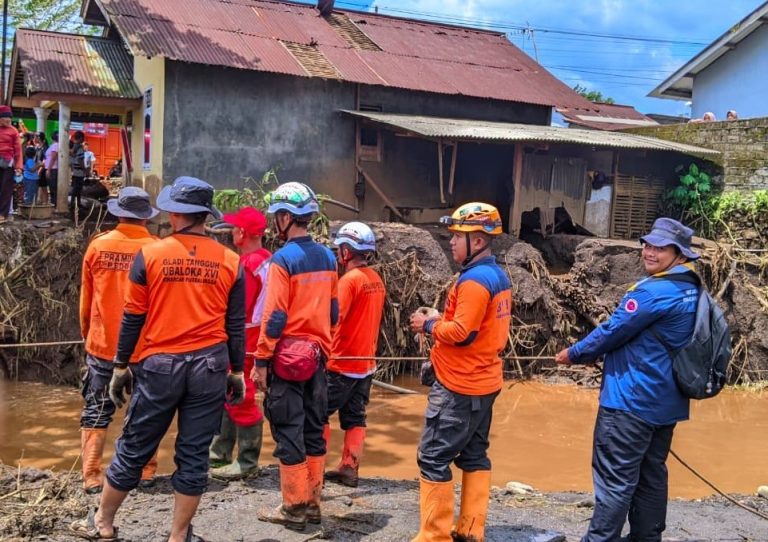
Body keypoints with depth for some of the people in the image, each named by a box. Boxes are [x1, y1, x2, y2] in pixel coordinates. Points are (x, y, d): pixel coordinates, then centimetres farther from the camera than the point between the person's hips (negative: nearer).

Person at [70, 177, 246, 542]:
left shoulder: (149, 255, -4)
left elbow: (132, 317, -1)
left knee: (134, 447, 13)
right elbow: (236, 324, 3)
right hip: (210, 365, 1)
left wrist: (120, 366, 9)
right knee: (194, 454, 8)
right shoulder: (229, 261, 0)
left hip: (160, 364, -1)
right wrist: (237, 371, 13)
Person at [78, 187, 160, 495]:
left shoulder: (98, 246, -5)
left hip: (102, 344, 1)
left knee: (96, 411, 10)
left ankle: (92, 477, 9)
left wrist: (86, 334, 19)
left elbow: (85, 299, 4)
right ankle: (146, 472, 20)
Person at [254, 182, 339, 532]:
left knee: (288, 432, 2)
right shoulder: (327, 258, 8)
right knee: (313, 429, 13)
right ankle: (312, 502, 20)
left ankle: (295, 508, 8)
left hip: (288, 356, -7)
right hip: (318, 355, 7)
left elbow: (275, 317, -16)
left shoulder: (283, 259, -14)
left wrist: (261, 362, -11)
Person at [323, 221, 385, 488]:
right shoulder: (376, 280, 9)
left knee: (320, 414, 1)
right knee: (355, 417, 12)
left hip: (342, 364, -8)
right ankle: (349, 469, 15)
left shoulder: (350, 279, -17)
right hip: (366, 362, 8)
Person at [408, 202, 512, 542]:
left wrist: (428, 324, -8)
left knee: (434, 459, -3)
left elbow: (460, 333, -24)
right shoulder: (498, 277, 11)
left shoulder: (474, 280, -20)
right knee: (474, 456, 15)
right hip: (483, 382, 10)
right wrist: (441, 319, 7)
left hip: (460, 387, -10)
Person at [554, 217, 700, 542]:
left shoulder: (653, 292, -20)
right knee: (651, 477, 16)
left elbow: (613, 331, -14)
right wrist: (594, 354, 16)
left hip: (632, 401, -9)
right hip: (666, 402, 9)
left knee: (615, 480, -4)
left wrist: (574, 354, 2)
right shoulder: (690, 292, 10)